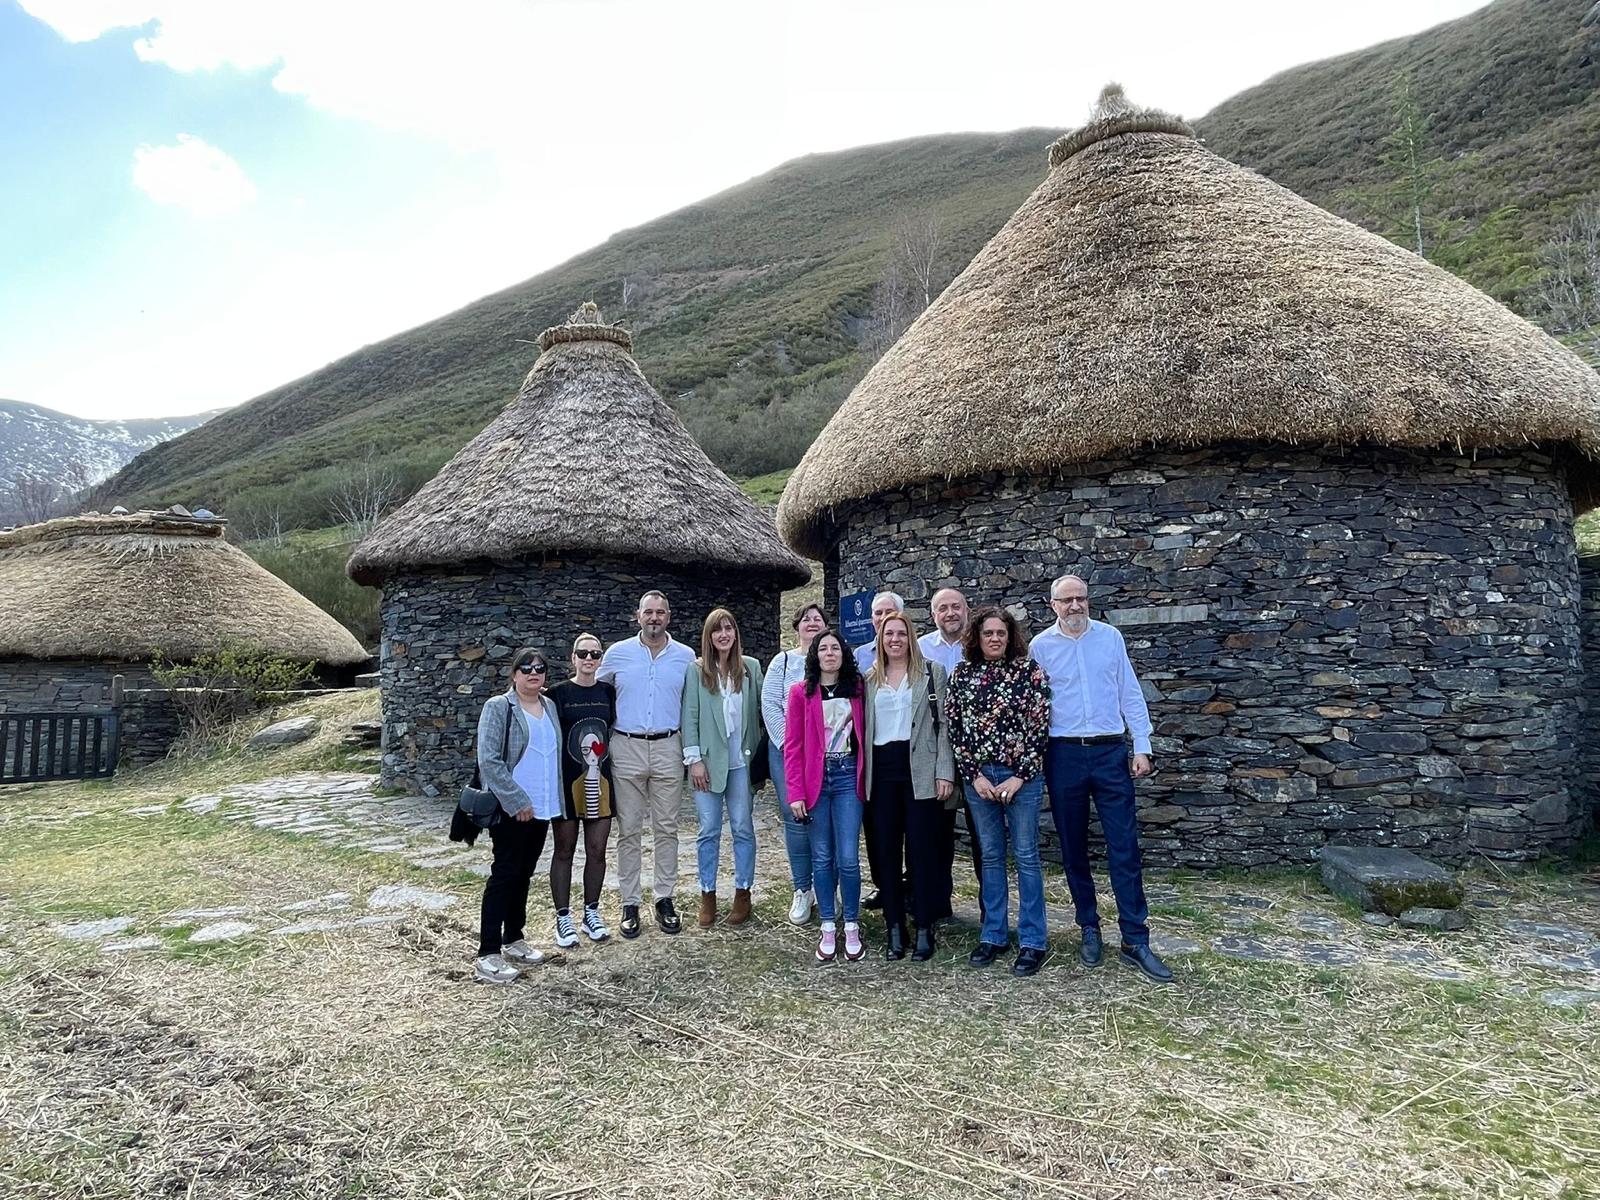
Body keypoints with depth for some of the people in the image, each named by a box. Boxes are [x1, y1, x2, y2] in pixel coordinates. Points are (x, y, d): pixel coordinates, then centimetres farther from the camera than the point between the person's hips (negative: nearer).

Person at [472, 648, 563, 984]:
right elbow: (488, 760, -16)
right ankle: (488, 954, 0)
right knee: (504, 874, -5)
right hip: (511, 810, -6)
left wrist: (552, 799, 10)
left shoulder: (550, 706, 10)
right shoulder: (498, 707, -10)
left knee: (524, 874, 15)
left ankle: (513, 939, 28)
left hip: (541, 808, 6)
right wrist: (517, 801, -18)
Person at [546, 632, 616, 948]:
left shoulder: (608, 692, 5)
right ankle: (563, 918, 17)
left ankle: (591, 913, 23)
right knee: (564, 849, 7)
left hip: (600, 780, 3)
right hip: (567, 780, -3)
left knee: (597, 850, 7)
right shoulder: (559, 693, -3)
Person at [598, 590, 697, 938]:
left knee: (666, 828, 6)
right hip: (626, 748, -1)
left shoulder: (686, 656, 4)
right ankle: (630, 903, 12)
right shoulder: (617, 653, 2)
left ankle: (665, 899, 16)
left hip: (668, 748, 1)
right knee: (629, 830, 4)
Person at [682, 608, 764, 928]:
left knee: (743, 828, 8)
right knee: (709, 830, 6)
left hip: (742, 760, 1)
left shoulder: (751, 667, 3)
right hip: (708, 760, -1)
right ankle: (707, 894, 18)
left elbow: (760, 708, 5)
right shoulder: (696, 669, -1)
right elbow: (690, 715, -3)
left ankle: (743, 891, 20)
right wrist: (694, 759, -7)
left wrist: (762, 753, 2)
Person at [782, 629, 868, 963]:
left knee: (848, 858, -2)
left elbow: (865, 734, 6)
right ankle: (828, 929, 17)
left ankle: (852, 929, 12)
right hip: (815, 779, 0)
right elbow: (793, 746, -2)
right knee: (822, 857, 7)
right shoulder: (800, 692, 1)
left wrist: (866, 777, -5)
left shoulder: (857, 688, 6)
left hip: (848, 777, 0)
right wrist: (795, 793, -8)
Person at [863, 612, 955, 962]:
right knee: (887, 849, 5)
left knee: (922, 849, -1)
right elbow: (864, 728, 13)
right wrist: (862, 775, 6)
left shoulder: (932, 673, 4)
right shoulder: (870, 679, 13)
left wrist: (944, 772, -9)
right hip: (882, 770, 3)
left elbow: (944, 724, -1)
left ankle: (924, 929, 8)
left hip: (920, 770, -3)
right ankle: (894, 927, 14)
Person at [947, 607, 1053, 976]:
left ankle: (1031, 942, 11)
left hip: (1021, 775, -3)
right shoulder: (962, 672, 4)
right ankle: (994, 935, 21)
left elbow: (1039, 725, -6)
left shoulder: (1029, 669, -4)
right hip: (978, 776, 3)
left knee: (1026, 856, 3)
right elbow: (955, 727, 4)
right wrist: (974, 775, -3)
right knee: (990, 856, 11)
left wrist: (1019, 777, -10)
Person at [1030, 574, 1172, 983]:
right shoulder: (1041, 646, 1)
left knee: (1124, 847, -1)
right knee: (1073, 849, 9)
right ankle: (1090, 929, 23)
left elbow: (1130, 693, 7)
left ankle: (1135, 940, 6)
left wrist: (1142, 747, 2)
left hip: (1110, 752, 0)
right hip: (1064, 754, 0)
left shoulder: (1110, 637, 5)